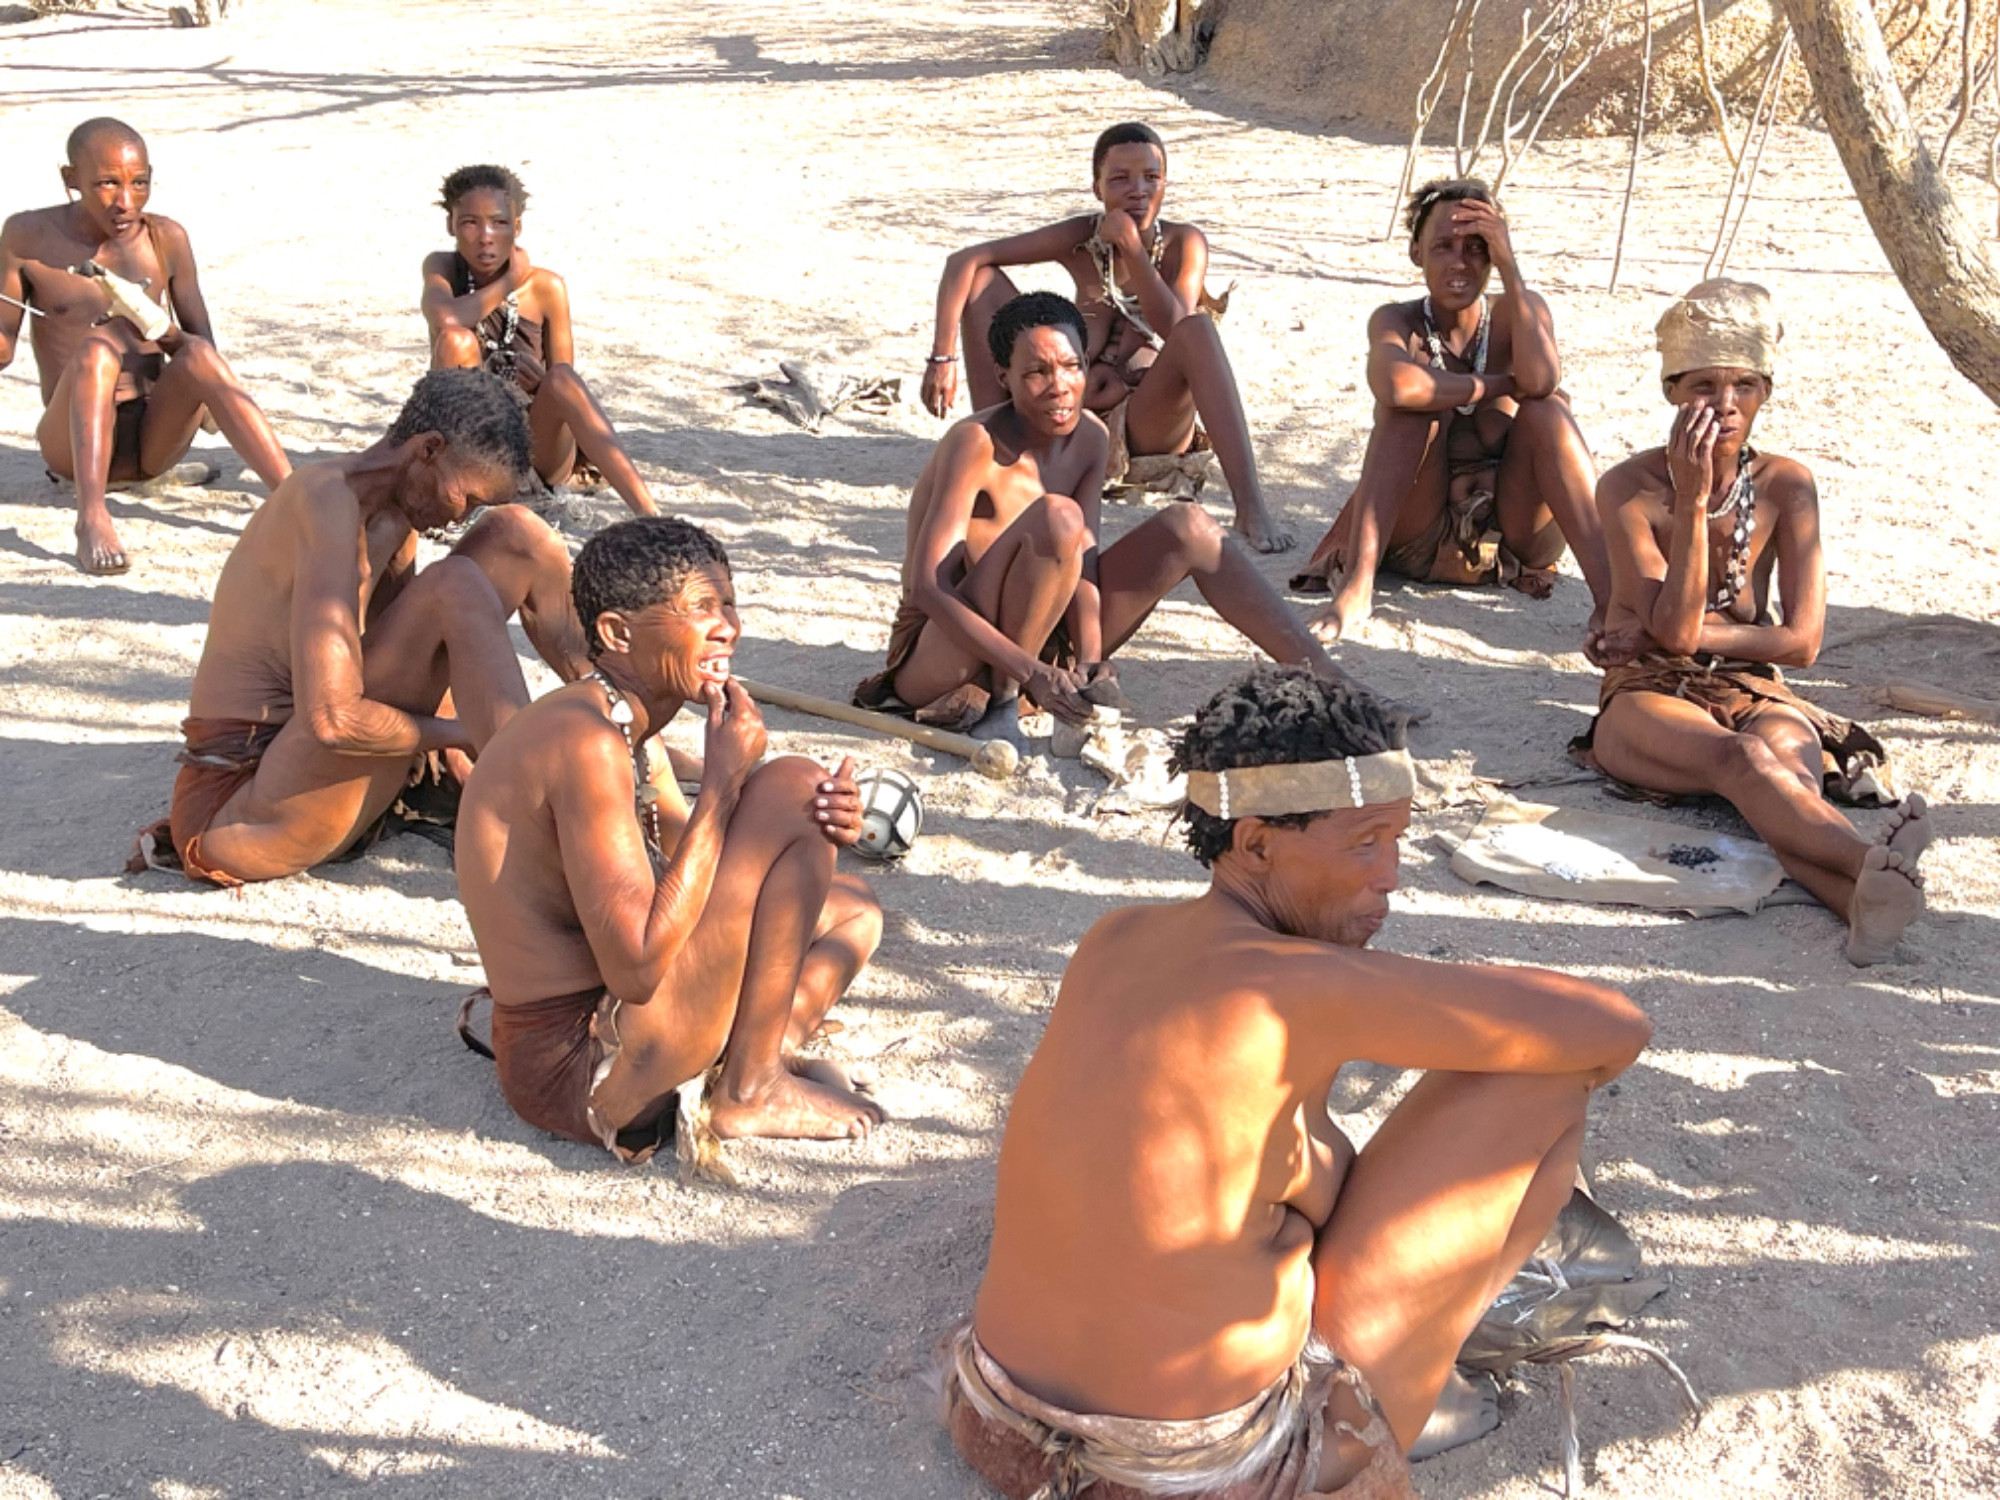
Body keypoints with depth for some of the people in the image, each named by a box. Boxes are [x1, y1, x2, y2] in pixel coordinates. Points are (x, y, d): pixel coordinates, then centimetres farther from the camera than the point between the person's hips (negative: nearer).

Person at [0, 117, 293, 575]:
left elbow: (205, 343, 6)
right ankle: (92, 519, -44)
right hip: (73, 442, -1)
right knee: (97, 345, -30)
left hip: (155, 437, 1)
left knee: (197, 353, -28)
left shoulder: (166, 239, 2)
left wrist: (170, 336, -17)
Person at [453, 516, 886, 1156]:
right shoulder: (585, 743, -20)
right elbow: (637, 968, -27)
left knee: (850, 907, 21)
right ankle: (749, 1092, -5)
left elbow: (714, 883, 12)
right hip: (581, 1071, -10)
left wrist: (822, 835, -8)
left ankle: (756, 1063, -2)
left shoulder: (629, 736, 12)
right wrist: (723, 782, -21)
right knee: (793, 785, -13)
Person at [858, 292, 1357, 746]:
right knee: (1057, 517, -33)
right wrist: (1030, 673, -35)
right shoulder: (977, 443, -20)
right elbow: (927, 588, -27)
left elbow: (1082, 561, -6)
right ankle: (998, 705, -19)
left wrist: (1090, 659, -24)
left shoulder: (1089, 438, 1)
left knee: (1187, 526, -2)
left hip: (1038, 641, 7)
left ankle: (1328, 681, -3)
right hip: (938, 660, -7)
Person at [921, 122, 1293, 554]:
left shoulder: (1183, 243, -5)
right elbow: (964, 260, -7)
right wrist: (943, 355, -18)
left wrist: (1131, 246, -25)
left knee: (1198, 327, -33)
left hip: (1150, 421, -2)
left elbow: (1177, 327, -23)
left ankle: (1250, 506, -45)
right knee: (982, 279, -7)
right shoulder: (1081, 239, -3)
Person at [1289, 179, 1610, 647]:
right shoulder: (1397, 321, -6)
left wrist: (1510, 267, -23)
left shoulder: (1517, 313, -1)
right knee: (1413, 404, -24)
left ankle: (1606, 594, -34)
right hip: (1416, 534, -1)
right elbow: (1393, 385, -32)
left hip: (1513, 534, 2)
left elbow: (1542, 381, -26)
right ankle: (1356, 586, -36)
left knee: (1546, 408, -22)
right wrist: (1501, 385, -21)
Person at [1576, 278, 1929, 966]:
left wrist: (1691, 631, -8)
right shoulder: (1628, 489, -4)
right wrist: (1692, 499, -20)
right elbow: (1673, 629, -15)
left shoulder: (1785, 485, 5)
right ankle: (1878, 867, -64)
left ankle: (1865, 902, -65)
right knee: (1743, 759, -38)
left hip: (1753, 691, 3)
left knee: (1789, 759, -35)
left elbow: (1801, 641, -1)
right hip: (1647, 697, -2)